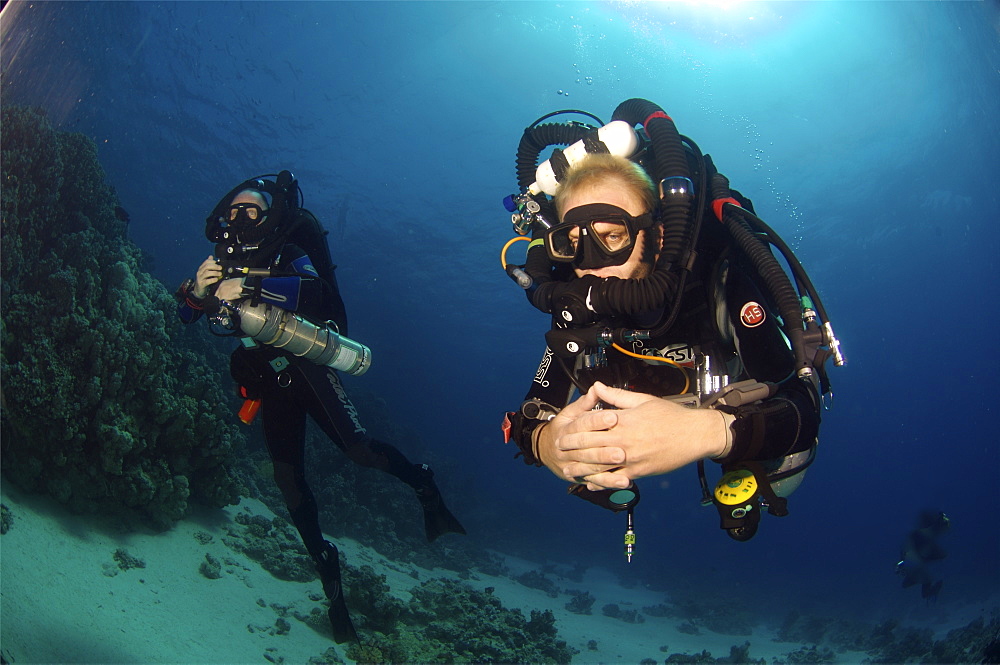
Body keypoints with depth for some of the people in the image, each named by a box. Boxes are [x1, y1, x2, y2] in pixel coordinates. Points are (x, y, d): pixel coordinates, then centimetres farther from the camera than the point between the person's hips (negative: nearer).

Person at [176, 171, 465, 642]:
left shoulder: (287, 254, -9)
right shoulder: (224, 261, 6)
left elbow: (313, 288, -31)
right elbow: (186, 315, 2)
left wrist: (249, 287, -42)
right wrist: (198, 290, -21)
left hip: (306, 368, -5)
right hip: (269, 382, 5)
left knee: (360, 451, -21)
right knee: (288, 479, 3)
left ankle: (423, 485, 9)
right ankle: (327, 569, 17)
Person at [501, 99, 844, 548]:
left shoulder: (720, 275, -39)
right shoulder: (577, 304, -27)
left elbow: (802, 410, -43)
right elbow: (532, 414, -26)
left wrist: (708, 433, -64)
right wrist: (546, 441, -52)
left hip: (735, 414, -2)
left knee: (780, 474, -18)